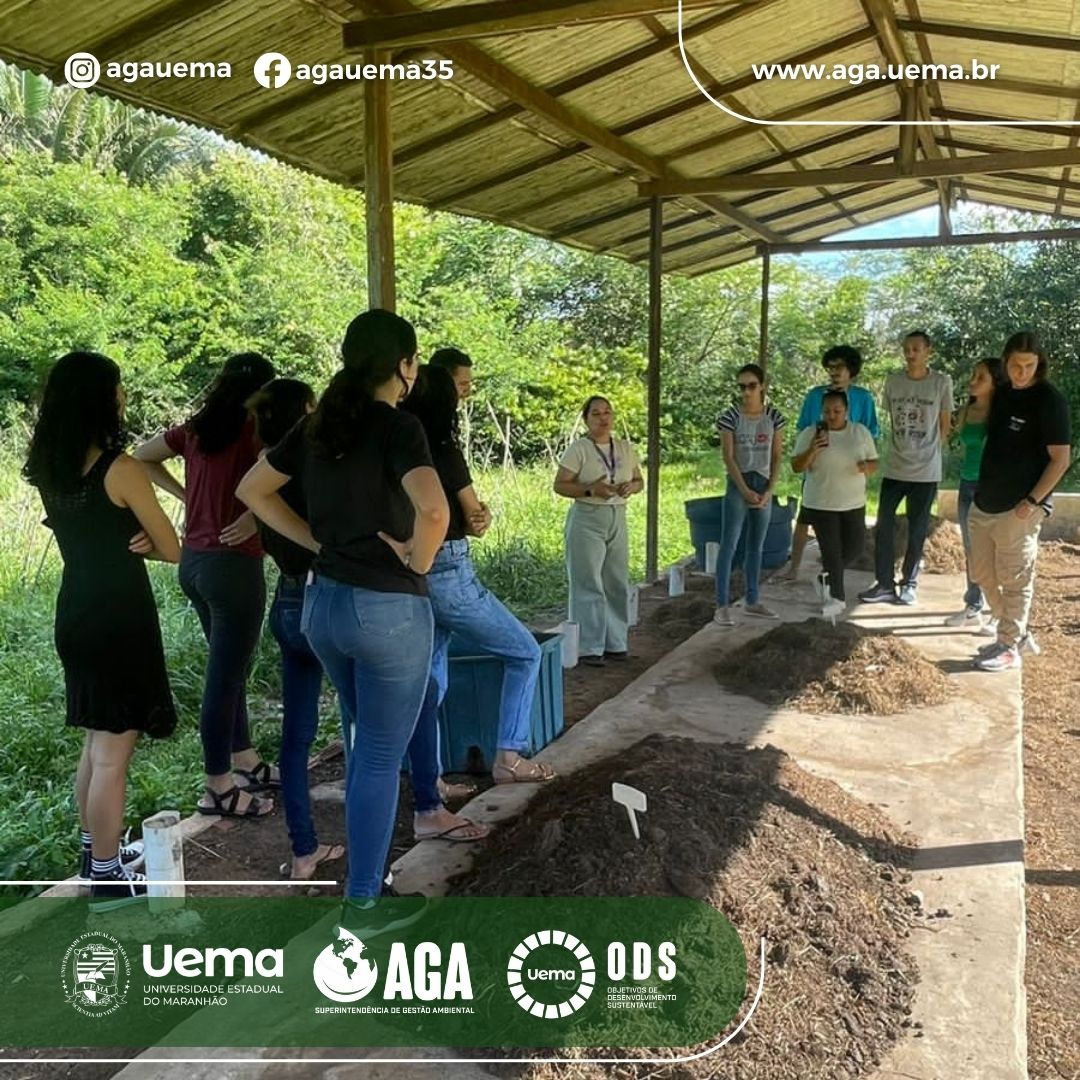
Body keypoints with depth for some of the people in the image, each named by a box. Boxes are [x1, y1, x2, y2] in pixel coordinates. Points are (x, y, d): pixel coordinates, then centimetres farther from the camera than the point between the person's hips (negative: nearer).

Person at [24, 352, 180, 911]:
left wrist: (128, 540, -3)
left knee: (96, 744, 22)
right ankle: (107, 876, 16)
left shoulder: (49, 471, 5)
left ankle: (96, 852, 37)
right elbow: (172, 549, -10)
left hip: (76, 613, 8)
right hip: (118, 619, -8)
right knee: (112, 755, 3)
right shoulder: (120, 469, -17)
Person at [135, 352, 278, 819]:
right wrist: (255, 515, -15)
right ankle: (219, 788, 13)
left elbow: (142, 457, 21)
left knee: (229, 666, 19)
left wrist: (186, 495, 14)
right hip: (232, 564, -8)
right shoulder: (255, 427, -10)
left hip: (194, 560, 8)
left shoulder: (196, 428, 10)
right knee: (225, 674, 1)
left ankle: (246, 763, 33)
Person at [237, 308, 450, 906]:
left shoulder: (318, 423, 5)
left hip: (323, 602, 8)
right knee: (381, 757, 6)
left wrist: (318, 541, 9)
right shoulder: (398, 426, -16)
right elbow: (433, 509, -33)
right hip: (389, 608, -7)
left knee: (364, 737, 26)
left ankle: (363, 862, 42)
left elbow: (252, 490, 14)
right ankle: (362, 897, 17)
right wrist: (418, 559, -14)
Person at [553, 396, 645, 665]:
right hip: (587, 519, -5)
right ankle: (589, 648, 6)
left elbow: (639, 480, 15)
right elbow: (560, 485, -9)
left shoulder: (625, 447, 9)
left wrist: (631, 486, -8)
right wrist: (590, 489, -23)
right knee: (588, 585, -3)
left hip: (617, 519, 5)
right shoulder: (578, 449, -7)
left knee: (617, 584, 10)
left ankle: (615, 643, 23)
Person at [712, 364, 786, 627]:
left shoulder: (774, 417, 3)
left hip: (764, 485, 4)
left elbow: (776, 458, 3)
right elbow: (728, 457, -9)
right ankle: (722, 606, -4)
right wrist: (745, 490, -14)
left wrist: (769, 491, -7)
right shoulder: (730, 417, -6)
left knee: (756, 546, 11)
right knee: (729, 545, -6)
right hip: (738, 484, -4)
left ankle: (752, 601, 21)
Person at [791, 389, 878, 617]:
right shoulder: (809, 434, -6)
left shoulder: (861, 432, 3)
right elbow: (796, 467, -7)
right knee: (831, 551, -2)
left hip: (853, 504, 3)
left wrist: (866, 466, -17)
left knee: (854, 549, 7)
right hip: (820, 505, -3)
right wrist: (812, 450, -26)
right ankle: (836, 598, 9)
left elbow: (874, 462, 7)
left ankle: (827, 579, 31)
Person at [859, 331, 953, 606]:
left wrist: (929, 451, 4)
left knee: (917, 530, 6)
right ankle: (885, 584, 8)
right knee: (883, 525, 0)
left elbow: (945, 424, 4)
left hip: (926, 470, -2)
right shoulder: (893, 381, 3)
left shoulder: (942, 383, -4)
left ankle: (909, 583, 18)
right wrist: (902, 448, 7)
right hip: (894, 467, 2)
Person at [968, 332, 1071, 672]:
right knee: (983, 574, 14)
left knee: (1014, 580, 2)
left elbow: (1060, 460, -12)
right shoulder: (1001, 394, 10)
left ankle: (1010, 648, 14)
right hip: (984, 503, 8)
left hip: (1019, 508, -8)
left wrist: (1032, 501, -17)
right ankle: (1018, 634, 30)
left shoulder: (1050, 400, -10)